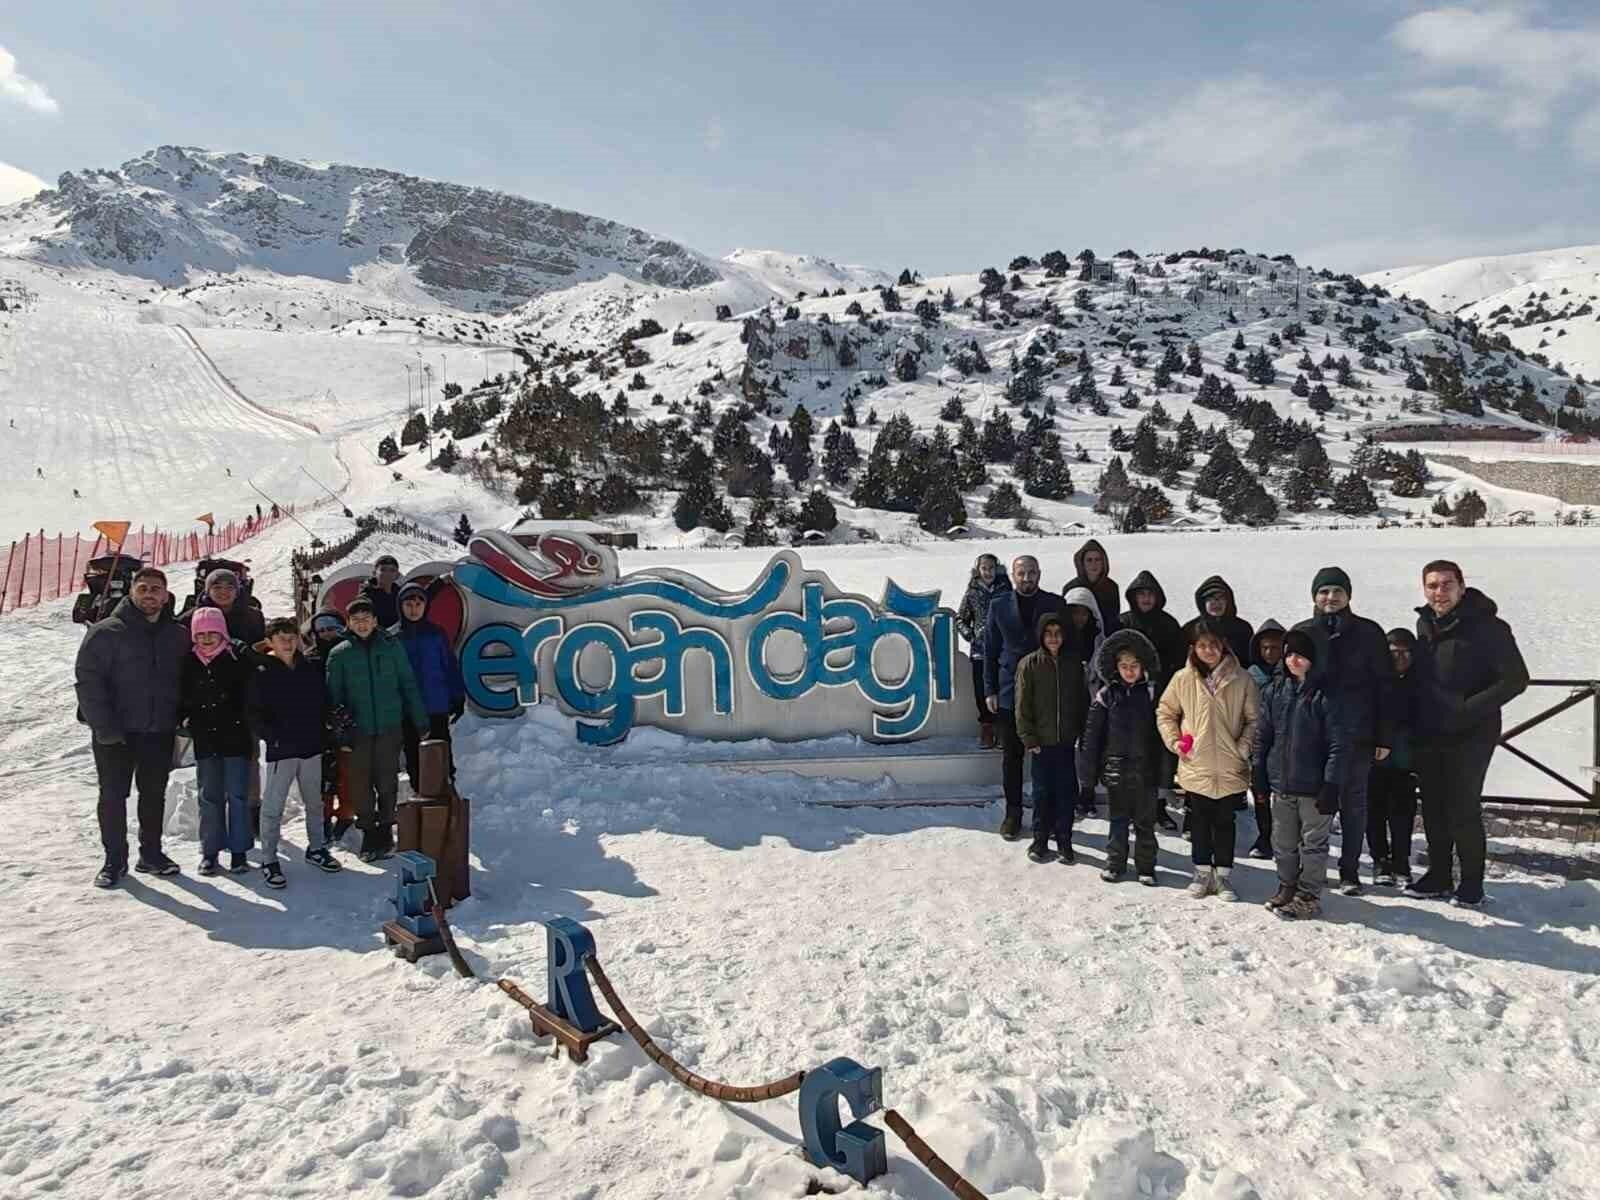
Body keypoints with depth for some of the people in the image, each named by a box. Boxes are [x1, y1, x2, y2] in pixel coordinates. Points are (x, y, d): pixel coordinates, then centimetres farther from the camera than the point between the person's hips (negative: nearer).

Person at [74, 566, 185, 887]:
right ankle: (115, 860, 15)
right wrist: (104, 726, -17)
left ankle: (151, 853, 25)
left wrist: (181, 720, 1)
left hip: (160, 731, 3)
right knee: (113, 796, 4)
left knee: (154, 795, 12)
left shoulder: (179, 636, 6)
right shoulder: (106, 632, -6)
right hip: (116, 733, -3)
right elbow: (88, 680, -11)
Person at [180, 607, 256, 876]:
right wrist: (185, 720, 3)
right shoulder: (189, 662, 5)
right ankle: (210, 851, 18)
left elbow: (251, 693, -4)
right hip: (204, 740, 3)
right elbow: (181, 699, 15)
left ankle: (238, 851, 10)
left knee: (237, 795, 1)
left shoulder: (239, 658, -5)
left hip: (235, 738, -3)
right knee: (210, 797, 9)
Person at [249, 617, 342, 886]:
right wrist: (273, 738, -16)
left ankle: (316, 848, 30)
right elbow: (255, 715, -8)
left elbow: (324, 701, 16)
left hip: (312, 746, 4)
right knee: (272, 807, 0)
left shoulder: (312, 666, 4)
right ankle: (269, 860, 9)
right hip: (281, 750, -4)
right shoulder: (262, 673, -6)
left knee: (315, 803, 15)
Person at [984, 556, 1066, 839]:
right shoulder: (999, 606, 5)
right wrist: (989, 690, 1)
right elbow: (990, 651, 6)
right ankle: (1013, 813, 18)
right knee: (1012, 756, 7)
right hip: (1010, 692, 1)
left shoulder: (1055, 604, 3)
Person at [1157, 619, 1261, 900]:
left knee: (1225, 822, 11)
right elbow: (1165, 712, 9)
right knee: (1199, 821, 12)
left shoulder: (1242, 679, -6)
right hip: (1195, 767, 1)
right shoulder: (1183, 679, -3)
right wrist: (1174, 741, -1)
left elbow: (1253, 719, 0)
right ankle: (1203, 872, 25)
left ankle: (1224, 874, 22)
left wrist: (1243, 748, -9)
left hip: (1230, 768, -1)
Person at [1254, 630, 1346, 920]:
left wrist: (1331, 784, -15)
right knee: (1283, 843, 15)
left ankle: (1309, 896, 18)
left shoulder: (1324, 695, -11)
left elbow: (1337, 744, -11)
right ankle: (1287, 888, 31)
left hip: (1313, 786, -5)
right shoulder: (1274, 690, 4)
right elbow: (1262, 735, 10)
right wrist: (1260, 775, 9)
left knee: (1313, 843, 7)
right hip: (1281, 782, 5)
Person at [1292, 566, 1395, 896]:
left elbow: (1384, 686, 2)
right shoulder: (1301, 633, 5)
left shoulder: (1369, 633, 2)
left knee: (1354, 803, 7)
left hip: (1356, 735, -1)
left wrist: (1384, 737, -3)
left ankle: (1350, 870, 18)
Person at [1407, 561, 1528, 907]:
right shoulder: (1425, 624, 7)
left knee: (1463, 809, -3)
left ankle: (1472, 882, 12)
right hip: (1429, 733, 6)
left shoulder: (1487, 628, -13)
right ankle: (1439, 875, 23)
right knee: (1433, 808, 11)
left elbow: (1516, 679, -14)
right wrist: (1416, 717, 9)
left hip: (1470, 735, -6)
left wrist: (1469, 709, -19)